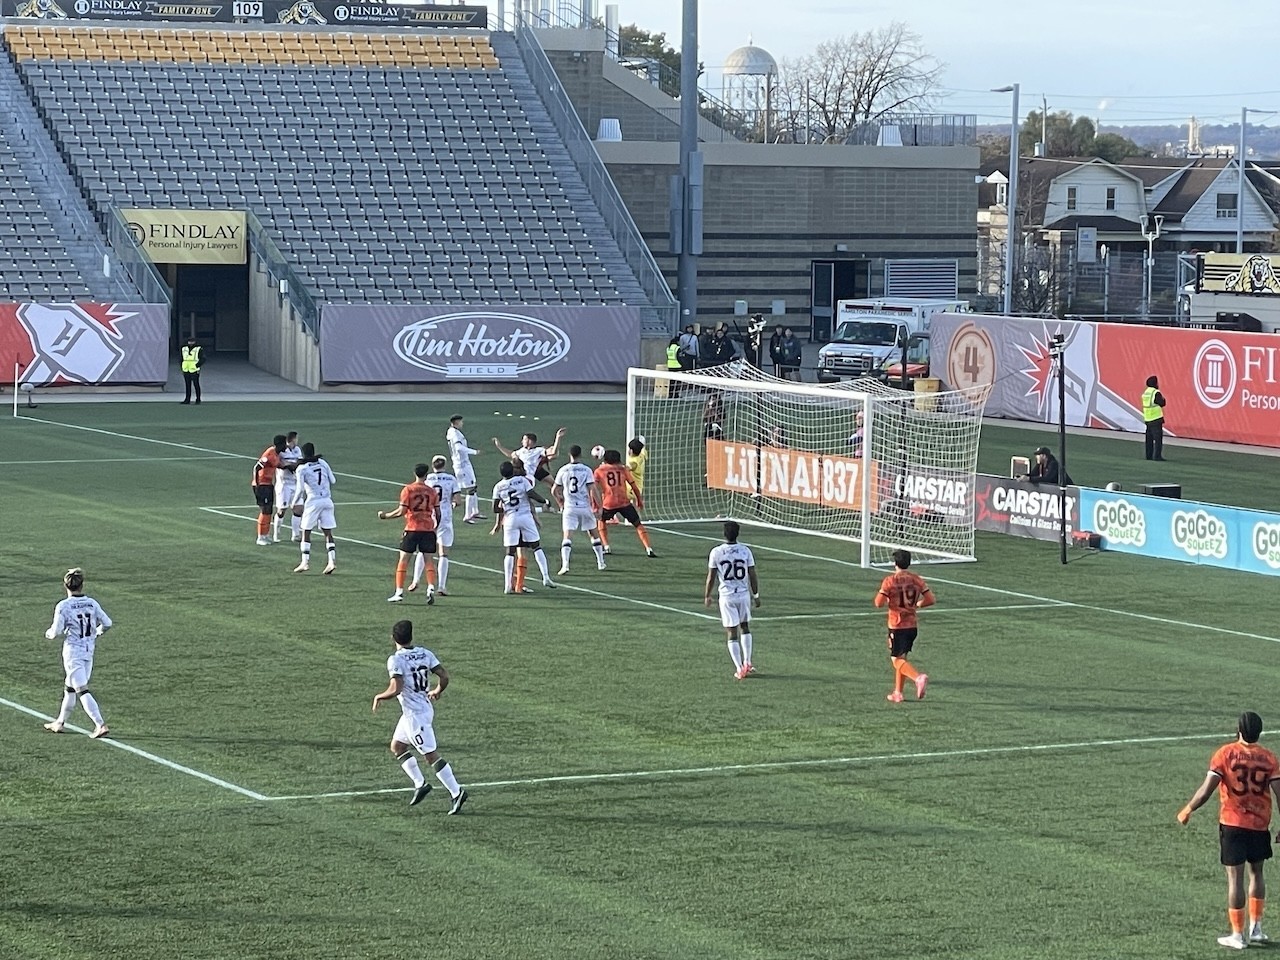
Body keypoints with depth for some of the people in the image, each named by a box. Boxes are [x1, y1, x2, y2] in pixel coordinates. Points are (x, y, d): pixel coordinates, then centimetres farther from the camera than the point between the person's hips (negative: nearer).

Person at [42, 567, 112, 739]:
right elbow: (107, 623, 1)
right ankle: (60, 722, 33)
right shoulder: (91, 603, 1)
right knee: (70, 687, 21)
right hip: (89, 651, 6)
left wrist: (49, 634, 8)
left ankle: (100, 725, -18)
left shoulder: (63, 606, -13)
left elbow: (56, 632, -15)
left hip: (73, 652, -6)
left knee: (82, 690, -7)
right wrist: (96, 633, 21)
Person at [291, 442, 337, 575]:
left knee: (306, 532, 6)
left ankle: (305, 562, 3)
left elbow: (300, 489, -10)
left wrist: (294, 503, 4)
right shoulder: (322, 462, 6)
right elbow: (332, 480, 10)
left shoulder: (301, 468, -7)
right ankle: (332, 561, -5)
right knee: (328, 533, 6)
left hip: (313, 501, -4)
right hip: (327, 500, 4)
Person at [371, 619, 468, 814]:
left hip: (414, 714, -8)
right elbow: (444, 676, 0)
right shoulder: (425, 654, 3)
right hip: (426, 708, 8)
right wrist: (437, 691, 20)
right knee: (397, 747, 21)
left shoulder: (396, 660, -17)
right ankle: (419, 783, 19)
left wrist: (379, 697, -7)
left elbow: (396, 689, -26)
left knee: (431, 754, -5)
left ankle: (456, 792, -6)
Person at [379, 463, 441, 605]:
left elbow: (401, 511, -10)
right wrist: (436, 527, 24)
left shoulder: (408, 489, -5)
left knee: (403, 560, 4)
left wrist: (385, 516, 3)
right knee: (428, 560, 8)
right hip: (428, 529, 3)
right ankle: (431, 589, -8)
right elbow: (438, 513, 7)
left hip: (412, 529, -3)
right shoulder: (432, 491, 5)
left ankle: (399, 592, 2)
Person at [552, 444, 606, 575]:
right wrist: (598, 506, 1)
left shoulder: (563, 471, 0)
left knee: (567, 536, -5)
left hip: (569, 507, 0)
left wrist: (561, 501, 26)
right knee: (593, 534, 17)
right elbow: (593, 490, -10)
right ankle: (601, 563, 25)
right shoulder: (586, 470, -6)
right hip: (585, 507, 0)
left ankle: (565, 565, -21)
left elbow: (554, 491, 7)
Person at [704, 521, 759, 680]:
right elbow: (752, 576, -1)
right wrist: (756, 595, 12)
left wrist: (707, 596, 10)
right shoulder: (745, 551, -5)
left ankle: (739, 669, 1)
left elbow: (711, 577, -5)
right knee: (745, 627, 22)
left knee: (732, 633, 4)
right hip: (743, 594, 2)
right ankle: (747, 663, 18)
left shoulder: (716, 552, -10)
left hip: (726, 596, -2)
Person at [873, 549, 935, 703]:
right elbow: (930, 600, 1)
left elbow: (879, 603, -14)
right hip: (912, 625, 5)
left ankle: (919, 677, -28)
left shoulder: (890, 581, -11)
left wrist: (887, 601, 8)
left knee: (897, 660, -3)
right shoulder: (917, 580, 2)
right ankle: (897, 693, 20)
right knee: (901, 657, 18)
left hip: (896, 626, -5)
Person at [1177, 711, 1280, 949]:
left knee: (1235, 877, 2)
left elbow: (1205, 791, -13)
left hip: (1232, 823, -3)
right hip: (1260, 824, 3)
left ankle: (1238, 935, 5)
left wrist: (1187, 811, 1)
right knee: (1256, 873, 21)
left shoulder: (1226, 753, -10)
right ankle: (1256, 928, 20)